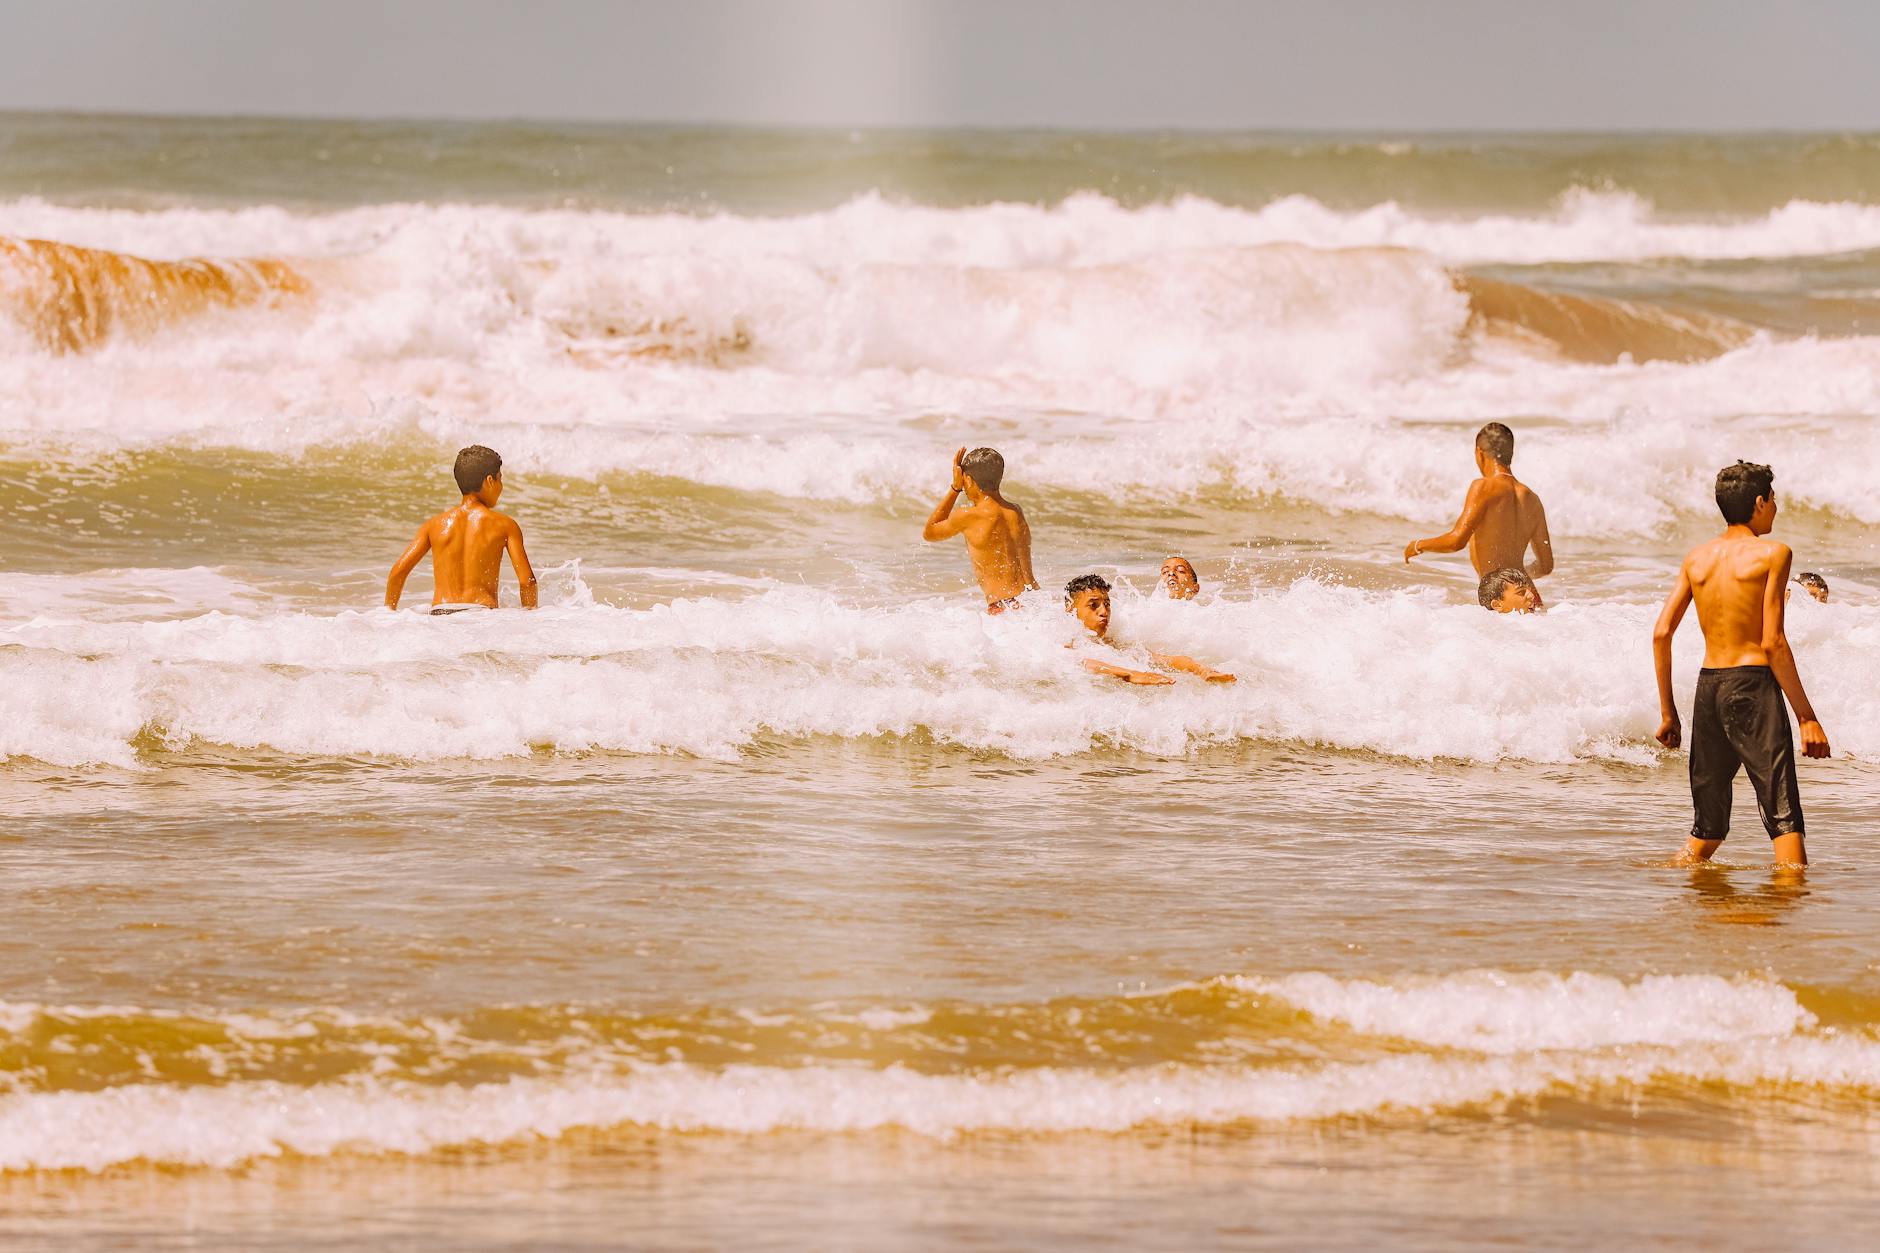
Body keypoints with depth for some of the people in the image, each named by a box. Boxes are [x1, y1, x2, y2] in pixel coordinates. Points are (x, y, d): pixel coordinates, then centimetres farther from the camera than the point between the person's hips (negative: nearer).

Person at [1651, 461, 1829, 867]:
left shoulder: (1697, 557, 12)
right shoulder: (1772, 554, -4)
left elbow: (1661, 633, 7)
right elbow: (1773, 643, -11)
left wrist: (1668, 713, 14)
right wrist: (1807, 717, -9)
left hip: (1708, 684, 6)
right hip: (1753, 684, -6)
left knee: (1708, 825, 17)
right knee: (1784, 817, -9)